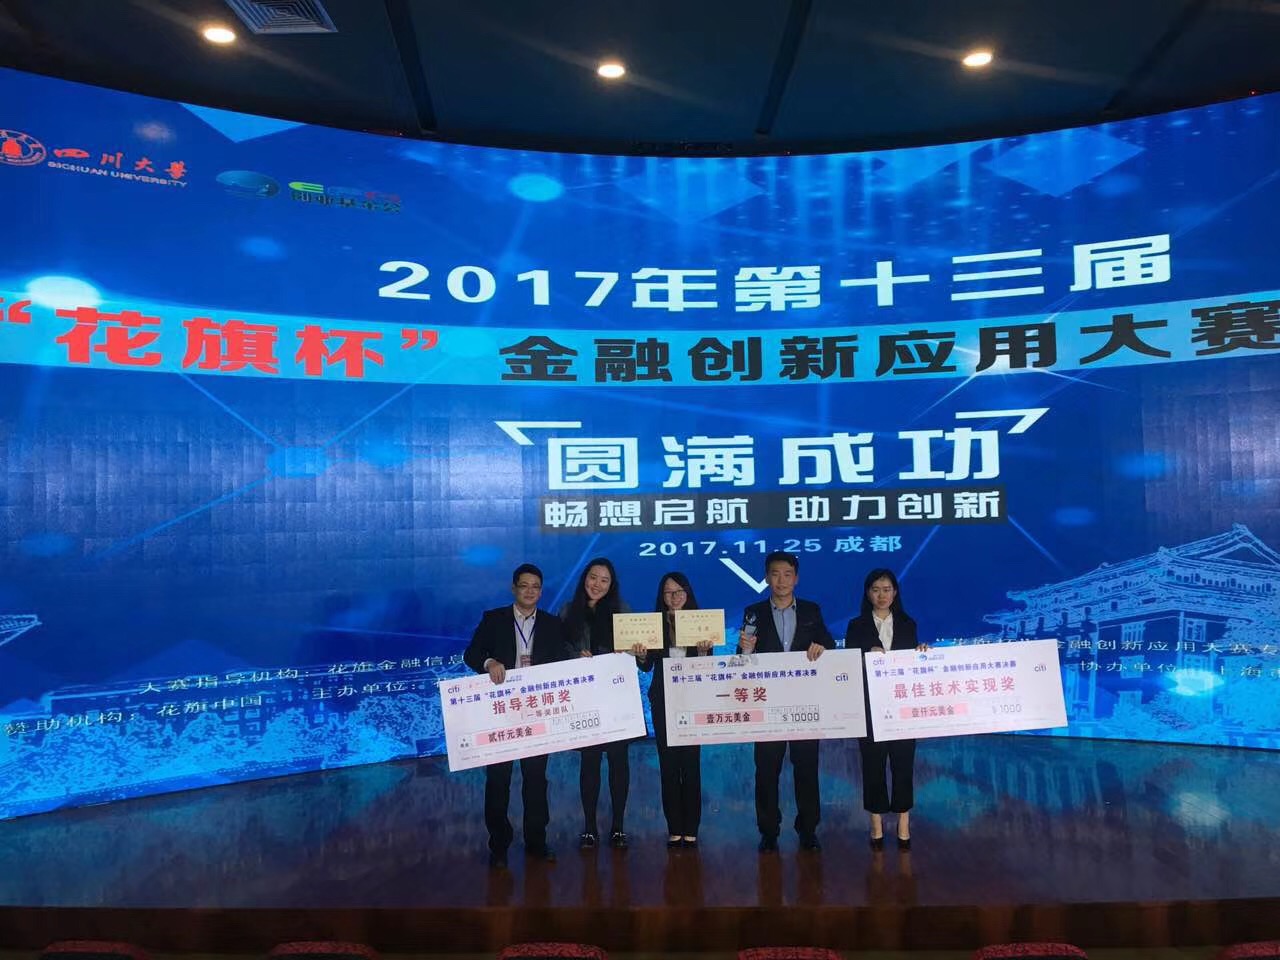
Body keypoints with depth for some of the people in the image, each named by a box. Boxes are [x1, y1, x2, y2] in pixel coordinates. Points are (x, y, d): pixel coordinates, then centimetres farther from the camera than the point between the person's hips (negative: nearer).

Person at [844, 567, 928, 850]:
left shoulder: (908, 625, 10)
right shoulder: (857, 626, 4)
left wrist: (922, 652, -10)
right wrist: (868, 655, -18)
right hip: (870, 705, -1)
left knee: (903, 761, 3)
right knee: (873, 763, 3)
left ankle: (903, 824, 13)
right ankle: (877, 824, 14)